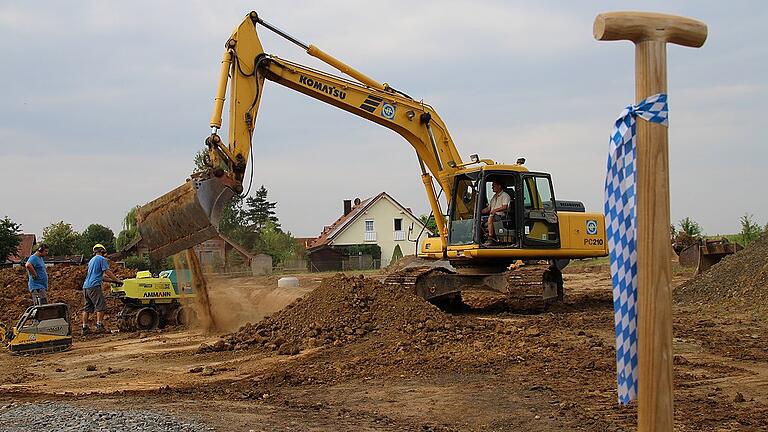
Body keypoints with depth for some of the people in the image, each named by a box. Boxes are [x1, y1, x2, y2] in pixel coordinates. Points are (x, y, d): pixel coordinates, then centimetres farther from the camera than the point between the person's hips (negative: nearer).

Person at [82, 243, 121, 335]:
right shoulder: (102, 259, -1)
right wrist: (116, 280, 0)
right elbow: (107, 272, -9)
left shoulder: (91, 260, 27)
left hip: (85, 286, 9)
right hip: (94, 286, -9)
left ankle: (85, 327, 8)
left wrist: (111, 280, 25)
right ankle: (99, 325, -12)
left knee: (87, 308, 9)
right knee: (100, 306, -7)